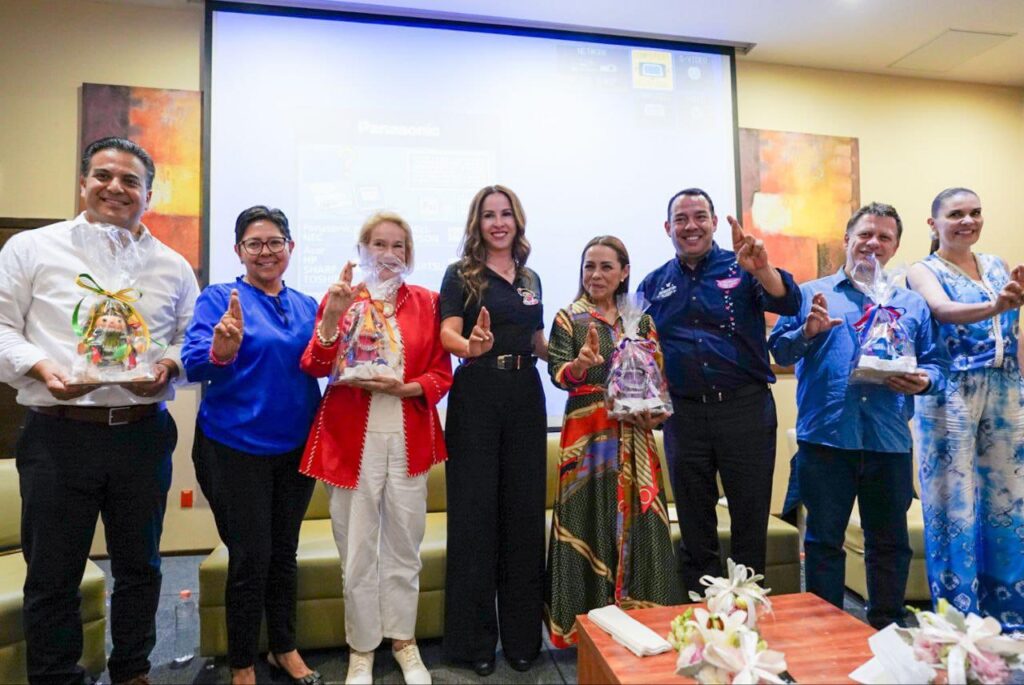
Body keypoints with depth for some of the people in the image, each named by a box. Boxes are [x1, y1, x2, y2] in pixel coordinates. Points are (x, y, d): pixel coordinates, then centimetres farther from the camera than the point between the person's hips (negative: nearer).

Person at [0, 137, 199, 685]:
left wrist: (171, 365, -10)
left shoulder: (172, 266, 9)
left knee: (139, 567, 15)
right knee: (52, 575, 9)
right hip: (58, 435, -2)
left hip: (143, 434, 2)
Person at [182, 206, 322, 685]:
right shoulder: (219, 298, -5)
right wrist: (221, 351, -37)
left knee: (284, 552, 16)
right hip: (236, 448, -4)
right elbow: (193, 364, -15)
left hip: (295, 446, 4)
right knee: (250, 557, 3)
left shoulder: (306, 305, 7)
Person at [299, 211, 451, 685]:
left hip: (409, 437, 2)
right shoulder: (339, 297, 3)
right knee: (358, 550, 7)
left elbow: (441, 373, 4)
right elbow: (315, 369, -7)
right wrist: (331, 315, -22)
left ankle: (404, 641, 31)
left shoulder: (426, 302, 6)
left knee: (405, 545, 12)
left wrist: (404, 388, -14)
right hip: (352, 437, -1)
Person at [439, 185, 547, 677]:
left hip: (525, 396, 5)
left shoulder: (530, 279, 16)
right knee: (475, 513, 0)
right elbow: (447, 333, -14)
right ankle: (473, 639, 15)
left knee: (524, 511, 8)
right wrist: (472, 347, -34)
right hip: (477, 396, -4)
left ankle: (522, 636, 22)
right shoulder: (461, 274, 2)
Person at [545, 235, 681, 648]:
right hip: (587, 433, -3)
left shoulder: (640, 320, 12)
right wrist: (581, 363, -28)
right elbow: (557, 374, -8)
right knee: (590, 519, 0)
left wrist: (656, 411, -6)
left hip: (634, 434, 4)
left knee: (639, 518, 6)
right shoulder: (569, 318, 1)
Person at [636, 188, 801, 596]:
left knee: (751, 515, 8)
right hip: (684, 413, 2)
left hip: (746, 408, -2)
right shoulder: (653, 284, 9)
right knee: (694, 523, 13)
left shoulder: (740, 268, 2)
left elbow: (788, 304, -14)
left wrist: (761, 268, -32)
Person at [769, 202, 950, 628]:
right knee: (823, 540, 7)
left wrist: (925, 381, -11)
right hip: (824, 437, -2)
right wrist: (807, 332, -20)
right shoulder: (810, 294, 7)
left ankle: (887, 630, 30)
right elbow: (779, 350, -1)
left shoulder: (913, 304, 14)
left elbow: (938, 362, 11)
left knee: (890, 543, 13)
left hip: (890, 442, 3)